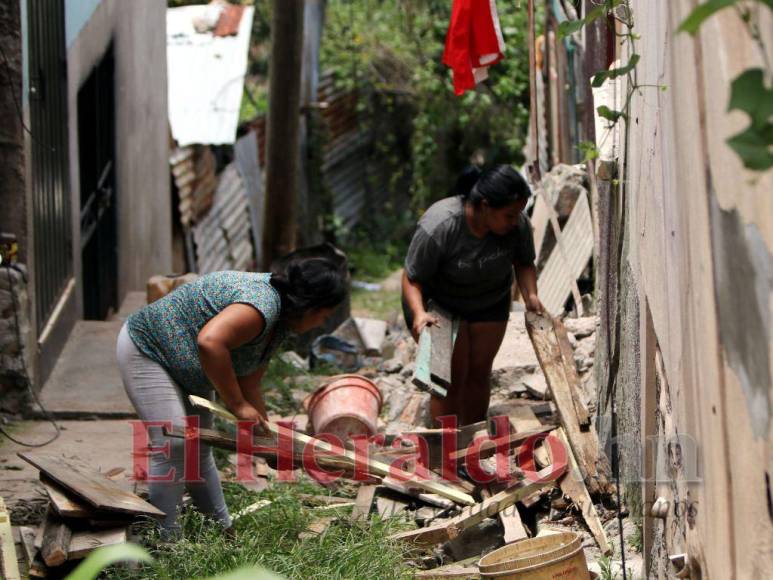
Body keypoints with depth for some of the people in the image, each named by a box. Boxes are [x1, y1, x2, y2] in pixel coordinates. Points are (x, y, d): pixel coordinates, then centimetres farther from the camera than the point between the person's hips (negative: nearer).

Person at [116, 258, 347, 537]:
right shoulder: (262, 305, -31)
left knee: (199, 447, 13)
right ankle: (167, 537, -10)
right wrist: (237, 404, -37)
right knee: (174, 443, -17)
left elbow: (248, 383, 5)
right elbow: (210, 341, -46)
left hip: (185, 369, 10)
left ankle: (223, 530, 21)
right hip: (147, 348, -10)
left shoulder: (279, 324, 1)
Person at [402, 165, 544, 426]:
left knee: (479, 373, 10)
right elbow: (412, 278, -26)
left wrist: (530, 295, -21)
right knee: (452, 377, -8)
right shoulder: (438, 227, -36)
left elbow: (524, 263, -4)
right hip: (439, 304, -4)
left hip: (489, 304, 4)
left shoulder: (518, 224, -24)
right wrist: (419, 313, -42)